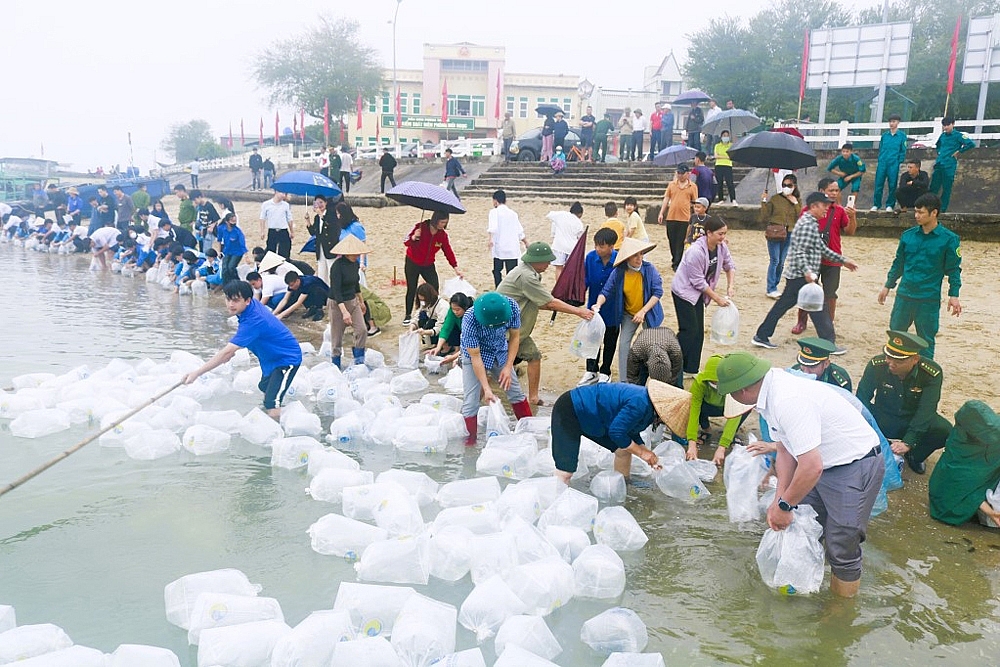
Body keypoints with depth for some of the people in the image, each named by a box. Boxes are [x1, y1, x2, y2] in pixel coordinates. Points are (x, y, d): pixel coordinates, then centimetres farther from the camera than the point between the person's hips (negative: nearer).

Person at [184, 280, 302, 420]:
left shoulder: (253, 321, -36)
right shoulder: (252, 304, -9)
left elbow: (226, 352, -37)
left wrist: (197, 373, -35)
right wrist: (232, 350, 3)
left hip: (287, 360, -11)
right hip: (271, 358, 11)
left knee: (272, 406, -24)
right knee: (264, 388, 31)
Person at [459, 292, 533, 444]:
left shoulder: (512, 306, -27)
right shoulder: (470, 320, -36)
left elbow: (514, 337, -11)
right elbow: (475, 357, -28)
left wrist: (508, 367, -17)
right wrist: (486, 388, -28)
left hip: (500, 352, 4)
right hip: (475, 355, -3)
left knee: (516, 393, 10)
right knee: (471, 402, -10)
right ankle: (470, 442, 4)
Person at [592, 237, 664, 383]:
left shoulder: (649, 269, -20)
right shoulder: (618, 272, -17)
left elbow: (658, 292, -18)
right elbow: (606, 291, -14)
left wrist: (643, 311, -24)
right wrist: (598, 304, -35)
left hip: (648, 312, -1)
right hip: (629, 313, 1)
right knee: (623, 344, -4)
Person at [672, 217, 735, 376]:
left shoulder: (721, 247, -6)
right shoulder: (696, 251, -29)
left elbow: (729, 265, 11)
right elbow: (699, 281, -24)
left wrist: (731, 285, -5)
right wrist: (717, 298, -17)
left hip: (698, 293, 8)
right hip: (684, 291, -8)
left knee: (698, 332, 8)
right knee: (689, 330, -11)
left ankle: (691, 369, 17)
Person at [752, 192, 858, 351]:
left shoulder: (811, 223, 18)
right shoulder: (807, 224, -15)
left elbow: (822, 248, 23)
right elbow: (799, 252, -23)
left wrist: (843, 260, 24)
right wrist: (807, 271, -37)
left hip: (796, 276, 10)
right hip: (802, 277, -10)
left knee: (782, 306, 12)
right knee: (819, 309, -2)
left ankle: (761, 336, 15)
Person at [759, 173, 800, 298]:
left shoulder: (798, 200, 9)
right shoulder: (775, 199, -2)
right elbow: (764, 218, -5)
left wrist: (795, 203, -7)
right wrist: (764, 201, -12)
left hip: (789, 234, 4)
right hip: (774, 233, -4)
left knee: (781, 262, 9)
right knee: (774, 261, -6)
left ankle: (773, 286, 19)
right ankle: (771, 289, 0)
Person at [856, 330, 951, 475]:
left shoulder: (932, 373, -23)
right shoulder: (876, 365, -22)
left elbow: (926, 410, -26)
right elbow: (862, 398, -18)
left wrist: (907, 442, -37)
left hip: (916, 419, 0)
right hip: (883, 418, 0)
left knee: (945, 432, -28)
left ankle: (914, 456, 5)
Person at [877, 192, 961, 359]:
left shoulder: (949, 239, -6)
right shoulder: (908, 235, 4)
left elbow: (953, 269, -2)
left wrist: (953, 295, -7)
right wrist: (887, 286, 13)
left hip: (929, 299, -4)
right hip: (903, 295, 4)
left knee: (926, 341, 5)